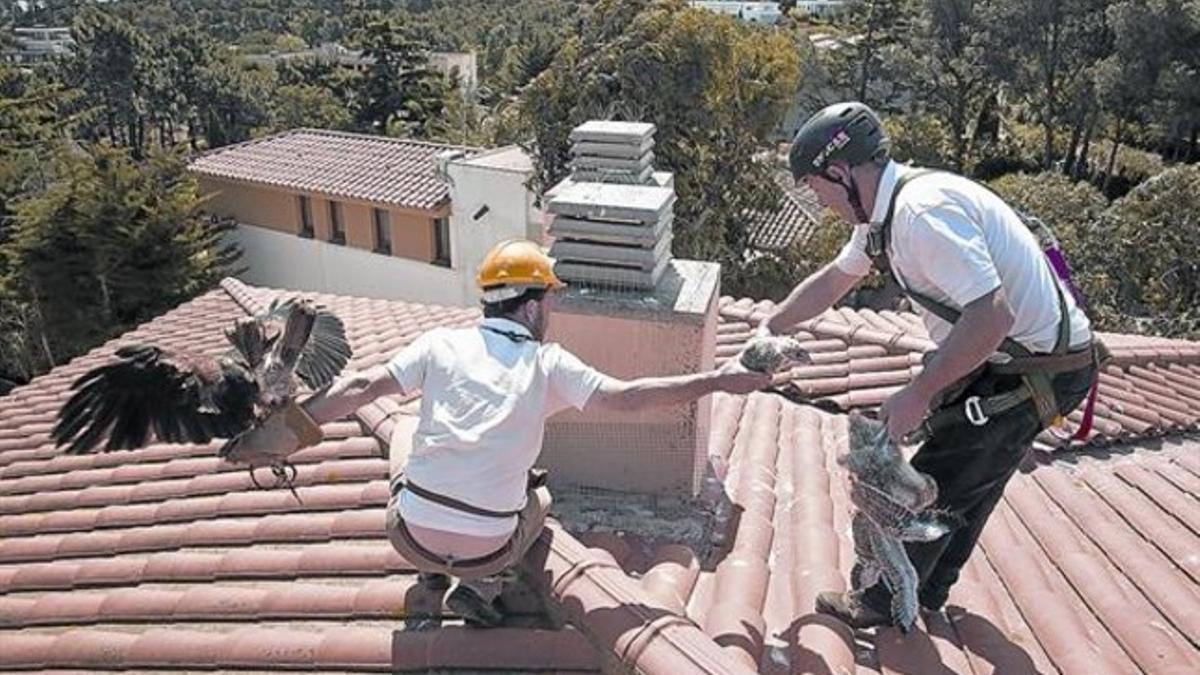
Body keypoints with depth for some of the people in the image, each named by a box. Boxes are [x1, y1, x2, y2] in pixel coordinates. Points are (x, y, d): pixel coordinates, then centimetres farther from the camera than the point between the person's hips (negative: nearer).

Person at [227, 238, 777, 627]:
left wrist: (290, 428, 0)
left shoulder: (443, 344, -2)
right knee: (538, 496, 31)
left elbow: (361, 387, -7)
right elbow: (625, 396, -11)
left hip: (412, 535, 2)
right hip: (486, 547, -2)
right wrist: (716, 381, -4)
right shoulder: (548, 364, -5)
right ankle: (480, 585, 10)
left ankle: (432, 570, 25)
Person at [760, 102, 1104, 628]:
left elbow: (992, 314, -34)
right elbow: (834, 278, 18)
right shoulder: (886, 209, 4)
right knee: (967, 484, 22)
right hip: (1015, 361, 10)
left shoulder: (921, 210, -28)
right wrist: (770, 328, 18)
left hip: (1038, 372, -10)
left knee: (932, 487, 2)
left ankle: (882, 604, 22)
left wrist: (918, 394, -27)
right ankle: (929, 591, 41)